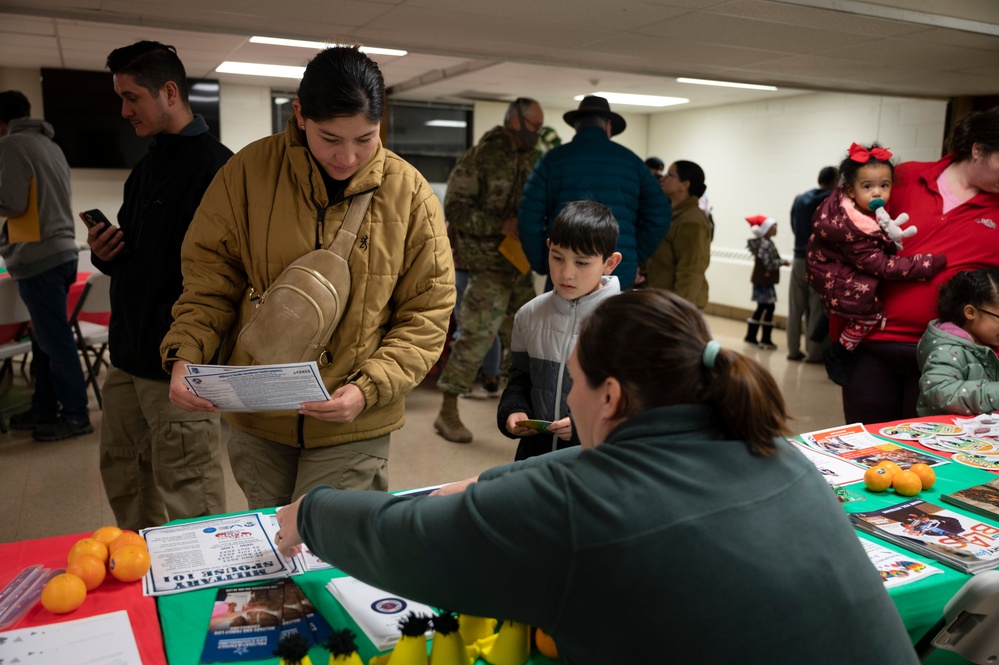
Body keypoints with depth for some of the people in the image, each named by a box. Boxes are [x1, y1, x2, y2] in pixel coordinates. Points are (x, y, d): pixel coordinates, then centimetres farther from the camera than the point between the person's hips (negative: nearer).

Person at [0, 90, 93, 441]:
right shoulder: (51, 145, 16)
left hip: (38, 257, -8)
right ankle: (44, 409, 23)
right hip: (60, 251, 8)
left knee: (55, 340, -3)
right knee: (45, 338, 14)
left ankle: (76, 415, 4)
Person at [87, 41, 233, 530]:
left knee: (186, 498, 2)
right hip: (127, 360, 9)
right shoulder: (145, 170, 16)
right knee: (123, 480, 20)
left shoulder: (216, 167, -13)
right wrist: (106, 255, 3)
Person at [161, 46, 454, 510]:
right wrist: (185, 356, -15)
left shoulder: (409, 194, -7)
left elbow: (426, 316, -5)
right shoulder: (249, 171, -6)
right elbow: (210, 281, 2)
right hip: (255, 422, 2)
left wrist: (368, 389, -17)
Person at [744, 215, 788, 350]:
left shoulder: (765, 243, 12)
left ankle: (751, 335, 22)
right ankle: (765, 339, 0)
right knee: (769, 308, -5)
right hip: (764, 281, -10)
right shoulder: (766, 244, -19)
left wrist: (780, 262, 6)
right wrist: (783, 262, -11)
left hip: (762, 280, 10)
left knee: (762, 308, 15)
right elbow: (770, 264, -23)